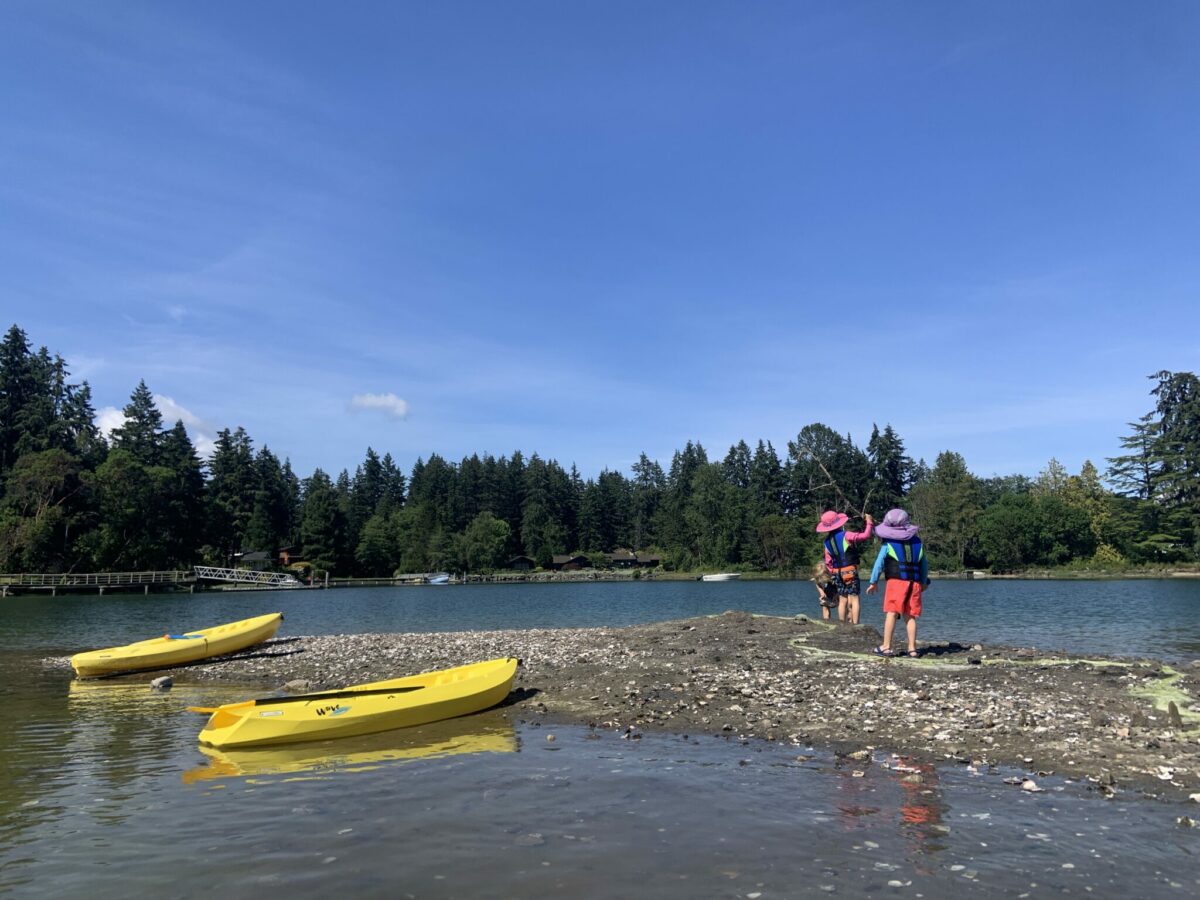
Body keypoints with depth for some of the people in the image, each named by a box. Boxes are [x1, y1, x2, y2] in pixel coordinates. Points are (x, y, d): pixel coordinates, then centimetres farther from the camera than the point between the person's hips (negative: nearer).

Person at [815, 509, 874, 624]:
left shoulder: (827, 542, 8)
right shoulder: (845, 535, -11)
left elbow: (828, 562, 11)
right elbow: (865, 535, -17)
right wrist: (869, 522, -5)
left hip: (837, 573, 5)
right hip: (851, 571, -5)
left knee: (842, 600, 10)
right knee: (854, 599, -3)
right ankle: (855, 624, -8)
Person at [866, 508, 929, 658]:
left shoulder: (888, 543, 0)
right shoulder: (917, 542, 14)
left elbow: (879, 563, 0)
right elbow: (924, 564, 20)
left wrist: (873, 582, 8)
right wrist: (924, 582, 32)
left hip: (896, 581, -5)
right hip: (914, 583, 5)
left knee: (891, 613, -5)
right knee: (910, 616, 8)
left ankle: (886, 647, -6)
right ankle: (912, 649, 7)